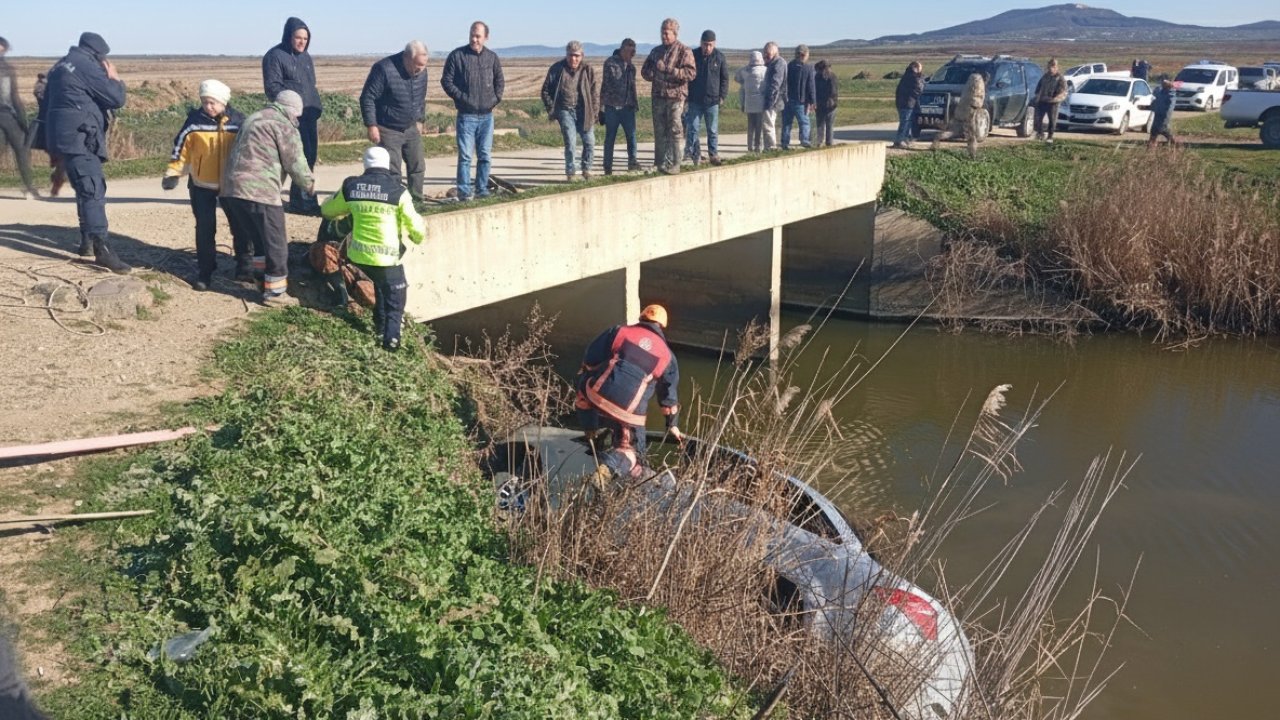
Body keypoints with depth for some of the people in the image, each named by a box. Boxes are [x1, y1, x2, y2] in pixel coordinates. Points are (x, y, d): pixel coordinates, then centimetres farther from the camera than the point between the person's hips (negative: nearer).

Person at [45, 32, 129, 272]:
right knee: (93, 190, -18)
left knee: (86, 188, 21)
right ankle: (102, 249, -28)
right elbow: (117, 99, -12)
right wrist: (114, 78, 6)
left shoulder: (61, 65, 18)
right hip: (79, 138, -10)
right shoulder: (87, 66, -10)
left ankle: (87, 241, 28)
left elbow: (47, 96, 29)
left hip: (63, 135, 10)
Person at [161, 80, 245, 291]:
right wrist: (172, 173, -11)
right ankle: (205, 270, 10)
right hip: (202, 183, -1)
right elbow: (181, 148, -5)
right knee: (205, 227, 1)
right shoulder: (195, 120, -10)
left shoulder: (238, 121, -7)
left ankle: (244, 263, 25)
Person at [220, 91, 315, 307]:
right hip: (259, 192, -9)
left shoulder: (253, 118, 23)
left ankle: (262, 279, 31)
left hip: (231, 189, 9)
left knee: (259, 239, 23)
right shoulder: (284, 126, -4)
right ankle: (275, 292, 6)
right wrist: (309, 184, 11)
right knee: (276, 244, 1)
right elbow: (295, 163, -6)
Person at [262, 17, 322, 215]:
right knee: (303, 157, -13)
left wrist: (317, 110, 16)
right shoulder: (275, 56, -5)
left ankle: (299, 200, 16)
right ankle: (305, 201, -9)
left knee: (309, 157, 7)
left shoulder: (305, 56, 19)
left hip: (309, 115, 8)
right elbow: (272, 87, -10)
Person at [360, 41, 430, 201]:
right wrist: (371, 126, -19)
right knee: (392, 171, -5)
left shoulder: (421, 71, -1)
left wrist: (420, 120, 17)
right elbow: (367, 98, -18)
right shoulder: (384, 69, -22)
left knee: (418, 167, 8)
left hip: (411, 128, 6)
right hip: (388, 130, -6)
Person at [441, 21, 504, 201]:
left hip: (487, 115, 4)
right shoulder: (457, 56, -4)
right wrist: (460, 97, -10)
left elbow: (500, 81, 19)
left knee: (485, 156, 8)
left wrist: (496, 98, 5)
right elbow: (446, 80, -2)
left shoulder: (492, 57, 7)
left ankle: (482, 189, 17)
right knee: (465, 156, -6)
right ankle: (464, 192, -2)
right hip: (466, 116, -4)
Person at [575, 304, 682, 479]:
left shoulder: (618, 331, 12)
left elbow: (589, 361, 14)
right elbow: (669, 394, 28)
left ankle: (592, 435, 35)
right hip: (628, 412, 0)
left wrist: (581, 385, 31)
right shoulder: (667, 355, 17)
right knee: (632, 454, 16)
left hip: (597, 394, 0)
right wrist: (673, 425, 41)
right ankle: (611, 464, -17)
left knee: (583, 383, 34)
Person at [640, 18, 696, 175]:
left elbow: (691, 73, -13)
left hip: (675, 96, -5)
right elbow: (645, 71, 21)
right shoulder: (656, 51, 16)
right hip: (658, 96, 5)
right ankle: (659, 163, 15)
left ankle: (673, 164, -3)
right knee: (659, 132, 8)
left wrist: (667, 70, -19)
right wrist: (654, 75, -4)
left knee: (674, 132, -5)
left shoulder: (684, 51, -2)